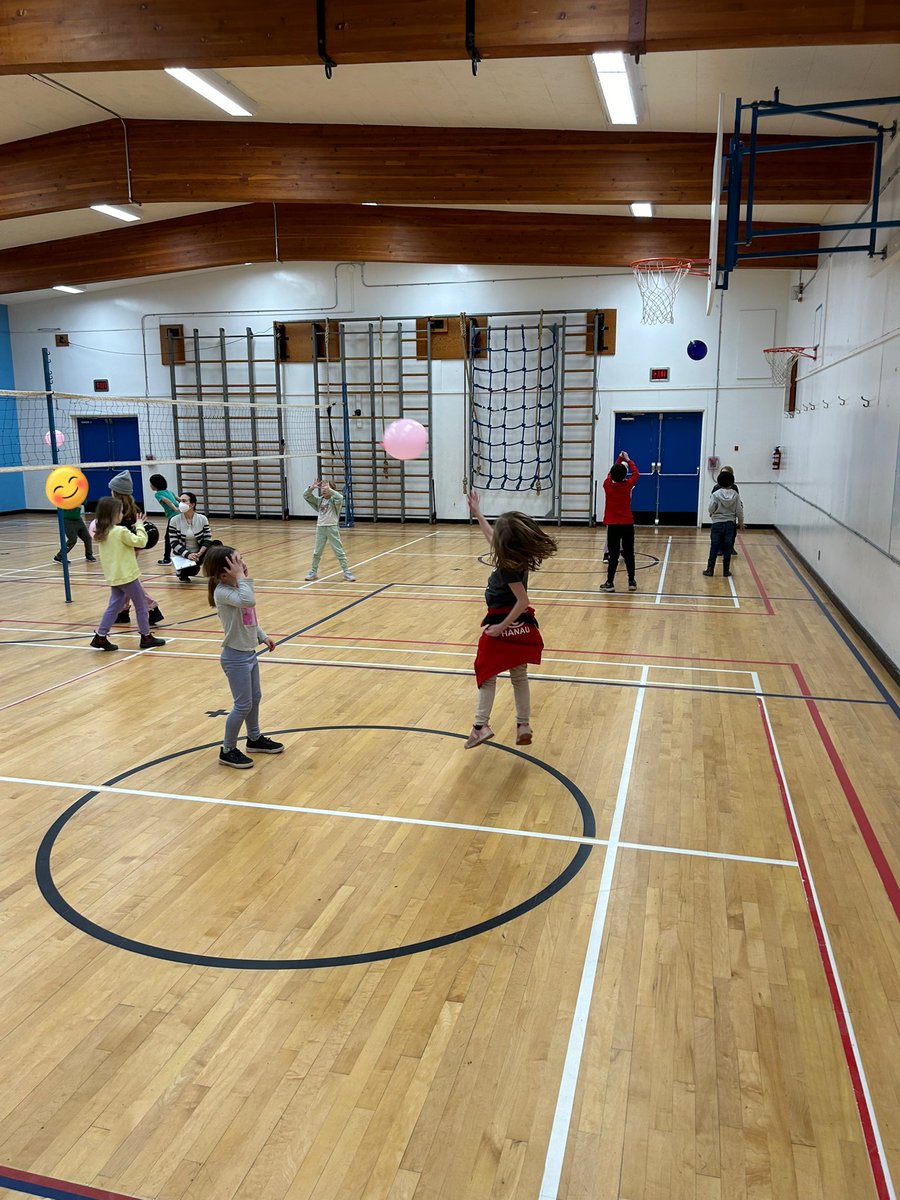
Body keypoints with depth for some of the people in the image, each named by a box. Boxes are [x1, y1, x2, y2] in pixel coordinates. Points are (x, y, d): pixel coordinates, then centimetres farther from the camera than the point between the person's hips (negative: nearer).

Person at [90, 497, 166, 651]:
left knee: (114, 606, 13)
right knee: (141, 605, 6)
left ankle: (100, 637, 9)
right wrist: (140, 526, 2)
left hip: (113, 576, 7)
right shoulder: (121, 531, -18)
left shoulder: (101, 533, 7)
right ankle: (146, 637, 13)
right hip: (127, 575, -7)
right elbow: (140, 541, -11)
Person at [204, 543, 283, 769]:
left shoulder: (236, 587, 4)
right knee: (243, 705, 0)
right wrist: (241, 577, -33)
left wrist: (261, 636, 14)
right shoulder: (222, 592, -25)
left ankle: (255, 739, 42)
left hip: (249, 653, 9)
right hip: (236, 657, -9)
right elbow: (249, 601, -43)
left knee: (255, 698, 22)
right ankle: (228, 751, 17)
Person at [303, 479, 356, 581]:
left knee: (339, 552, 0)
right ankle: (313, 572, 25)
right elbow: (306, 496, 2)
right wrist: (312, 487, -14)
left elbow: (340, 497, -30)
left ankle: (347, 572, 5)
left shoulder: (334, 500, -8)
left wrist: (329, 489, -30)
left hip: (332, 528, -5)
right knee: (317, 552, 13)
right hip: (320, 528, 5)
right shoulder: (319, 500, 7)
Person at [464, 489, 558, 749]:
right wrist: (477, 513, 28)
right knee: (519, 677, 16)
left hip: (503, 627, -8)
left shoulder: (507, 567, -22)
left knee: (487, 676, 7)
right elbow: (492, 539, 21)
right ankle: (524, 725, 22)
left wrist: (501, 627, -25)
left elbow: (523, 601, -27)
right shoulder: (518, 557, 2)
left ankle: (481, 725, 4)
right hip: (521, 628, 8)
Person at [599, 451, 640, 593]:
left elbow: (611, 473, 16)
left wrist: (619, 459, 28)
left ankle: (610, 582, -1)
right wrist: (628, 460, 25)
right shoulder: (627, 485, -7)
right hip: (627, 524, 0)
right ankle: (631, 581, 15)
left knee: (613, 554, 2)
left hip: (612, 525, 0)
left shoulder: (607, 485, -6)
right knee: (629, 553, 9)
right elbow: (636, 473, 12)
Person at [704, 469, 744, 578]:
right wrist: (740, 522, 13)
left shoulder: (716, 494, -10)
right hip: (730, 524, 2)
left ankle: (710, 569, 5)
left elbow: (711, 508, -13)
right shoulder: (735, 495, -3)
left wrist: (712, 513, 9)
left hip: (717, 523, -2)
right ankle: (726, 571, 11)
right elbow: (739, 511, 0)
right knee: (727, 548, 7)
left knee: (714, 547, 4)